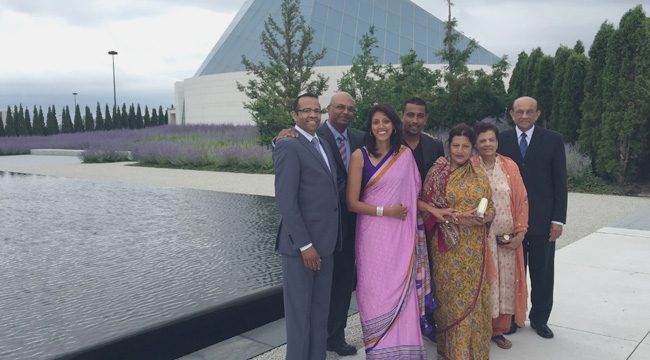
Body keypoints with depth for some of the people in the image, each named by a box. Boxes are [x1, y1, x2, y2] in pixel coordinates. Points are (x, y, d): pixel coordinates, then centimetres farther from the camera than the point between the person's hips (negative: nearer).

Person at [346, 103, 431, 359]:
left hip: (402, 234, 2)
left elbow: (414, 194, 12)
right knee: (377, 291, 3)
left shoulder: (405, 154, 5)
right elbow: (352, 203, -6)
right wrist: (385, 211, -12)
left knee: (402, 290, 5)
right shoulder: (360, 156, -4)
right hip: (373, 235, -2)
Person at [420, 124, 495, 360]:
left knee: (473, 295, 7)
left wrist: (485, 217, -14)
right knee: (450, 296, 2)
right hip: (447, 246, -3)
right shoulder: (437, 172, -4)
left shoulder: (480, 175, 7)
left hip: (474, 247, 3)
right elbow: (427, 208, -8)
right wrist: (457, 218, -19)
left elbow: (491, 208, 9)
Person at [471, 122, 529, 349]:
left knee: (505, 283, 8)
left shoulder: (510, 166, 3)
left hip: (507, 238, 3)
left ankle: (499, 329, 22)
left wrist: (520, 232, -3)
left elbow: (521, 200, 3)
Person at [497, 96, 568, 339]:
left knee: (542, 271, 10)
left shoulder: (553, 140, -1)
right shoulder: (501, 140, 1)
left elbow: (560, 182, -2)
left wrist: (558, 219, -6)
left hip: (543, 218, 0)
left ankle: (539, 318, 26)